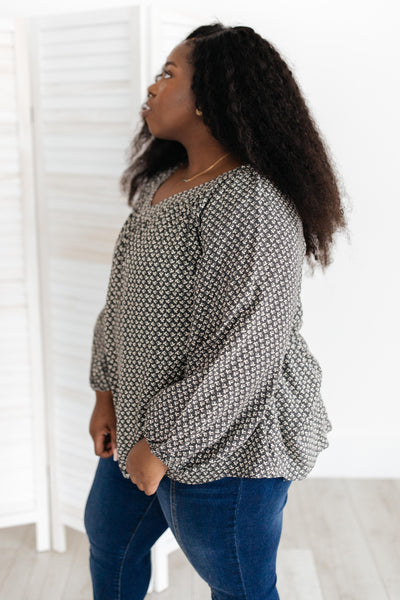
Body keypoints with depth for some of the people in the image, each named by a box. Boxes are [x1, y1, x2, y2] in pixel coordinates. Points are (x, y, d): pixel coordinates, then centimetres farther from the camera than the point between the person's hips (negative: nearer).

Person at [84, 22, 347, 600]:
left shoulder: (251, 205, -26)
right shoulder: (160, 180, 6)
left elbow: (242, 353, -28)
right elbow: (124, 294, 11)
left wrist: (162, 444, -19)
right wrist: (107, 391, 9)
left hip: (225, 443, -9)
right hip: (142, 421, 10)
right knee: (107, 536, 28)